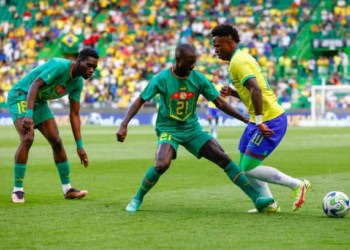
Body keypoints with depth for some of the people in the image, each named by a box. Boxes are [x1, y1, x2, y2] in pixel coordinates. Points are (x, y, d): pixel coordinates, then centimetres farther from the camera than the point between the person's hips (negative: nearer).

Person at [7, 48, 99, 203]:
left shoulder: (78, 82, -2)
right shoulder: (59, 66, -27)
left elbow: (74, 114, 3)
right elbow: (34, 85, -35)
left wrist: (79, 146, -1)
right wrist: (29, 115, -46)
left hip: (39, 102, 8)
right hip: (20, 95, -8)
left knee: (56, 141, 0)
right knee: (27, 139, -24)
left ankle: (67, 189, 9)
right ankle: (17, 190, -15)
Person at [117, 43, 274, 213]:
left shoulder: (199, 79, -6)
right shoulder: (161, 79, -14)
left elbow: (220, 103, -1)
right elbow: (140, 101, -8)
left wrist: (246, 120, -7)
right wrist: (123, 125, -19)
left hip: (192, 129, 3)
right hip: (168, 129, -3)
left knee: (224, 159, -9)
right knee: (162, 165, -30)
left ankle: (256, 198, -7)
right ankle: (137, 200, -5)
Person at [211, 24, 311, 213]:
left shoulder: (238, 62, -15)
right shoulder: (242, 58, 16)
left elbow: (256, 90, -28)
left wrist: (259, 122, -28)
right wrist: (232, 93, 7)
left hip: (269, 121, -10)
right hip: (258, 120, 10)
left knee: (248, 169, -8)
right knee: (245, 166, 12)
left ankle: (297, 185, 0)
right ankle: (269, 204, 16)